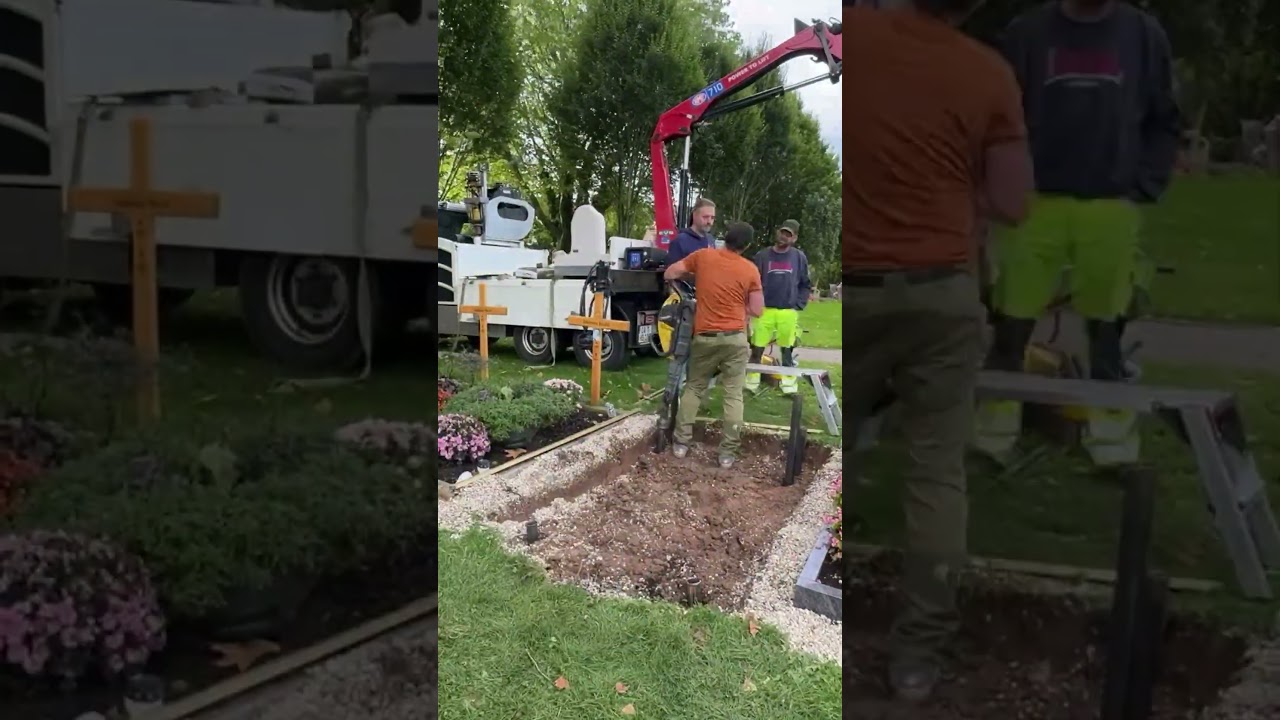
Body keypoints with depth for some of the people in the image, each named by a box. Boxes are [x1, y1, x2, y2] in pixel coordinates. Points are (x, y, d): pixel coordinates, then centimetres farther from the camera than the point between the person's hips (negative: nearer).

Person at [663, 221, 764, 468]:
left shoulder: (703, 256, -1)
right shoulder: (750, 270, -3)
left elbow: (669, 274, 8)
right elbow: (757, 310, 0)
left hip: (705, 337, 1)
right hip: (735, 338, -1)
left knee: (693, 389, 17)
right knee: (733, 395, 4)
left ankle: (681, 442, 17)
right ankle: (728, 452, 4)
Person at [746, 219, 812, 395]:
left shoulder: (799, 257, 4)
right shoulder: (762, 256, 2)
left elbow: (806, 285, 10)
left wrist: (798, 305, 0)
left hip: (789, 313, 0)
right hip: (764, 311, 0)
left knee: (787, 352, 7)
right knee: (756, 350, 1)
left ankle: (789, 387, 13)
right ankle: (751, 385, 10)